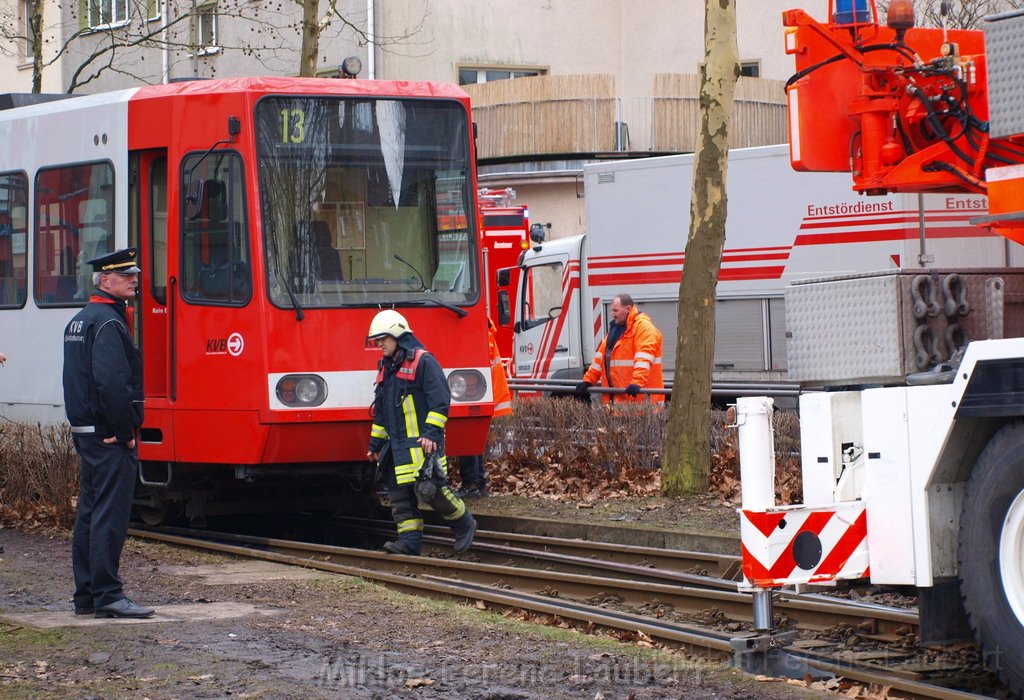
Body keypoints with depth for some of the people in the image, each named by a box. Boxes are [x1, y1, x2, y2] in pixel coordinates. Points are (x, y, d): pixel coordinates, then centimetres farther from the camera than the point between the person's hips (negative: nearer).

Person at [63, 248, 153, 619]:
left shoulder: (79, 320, 17)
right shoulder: (108, 322, -15)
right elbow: (112, 383, -24)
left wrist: (84, 429, 19)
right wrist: (125, 432, -17)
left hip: (86, 431, 10)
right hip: (109, 435, -10)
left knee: (90, 512, 12)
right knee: (110, 514, -9)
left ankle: (86, 596, 16)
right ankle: (107, 595, -9)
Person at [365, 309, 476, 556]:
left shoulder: (423, 361, -8)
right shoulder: (386, 367, 19)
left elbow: (440, 400, -14)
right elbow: (381, 411, 26)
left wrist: (431, 433, -21)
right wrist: (375, 443, 23)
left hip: (422, 443, -9)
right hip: (397, 446, 9)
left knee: (430, 489, -13)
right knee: (399, 493, 3)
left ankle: (464, 526, 6)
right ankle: (409, 540, 4)